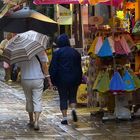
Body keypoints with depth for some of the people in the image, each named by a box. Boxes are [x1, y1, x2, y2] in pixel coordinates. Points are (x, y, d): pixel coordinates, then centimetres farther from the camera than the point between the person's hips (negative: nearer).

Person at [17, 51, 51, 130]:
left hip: (25, 80, 2)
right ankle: (36, 121, -14)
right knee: (37, 101, -1)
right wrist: (47, 76, -1)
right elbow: (44, 65, -8)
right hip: (38, 79, -2)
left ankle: (31, 120, 26)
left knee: (29, 100, 16)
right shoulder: (40, 51, -8)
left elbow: (18, 66, 5)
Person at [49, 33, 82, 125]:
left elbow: (53, 68, -6)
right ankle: (73, 109, -10)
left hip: (62, 79, -3)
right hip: (74, 79, 3)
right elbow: (79, 67, 11)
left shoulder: (57, 53, -5)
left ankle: (65, 118, -1)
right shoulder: (75, 52, 7)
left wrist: (53, 80, -1)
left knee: (63, 98, 4)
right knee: (72, 96, 17)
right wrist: (79, 80, 16)